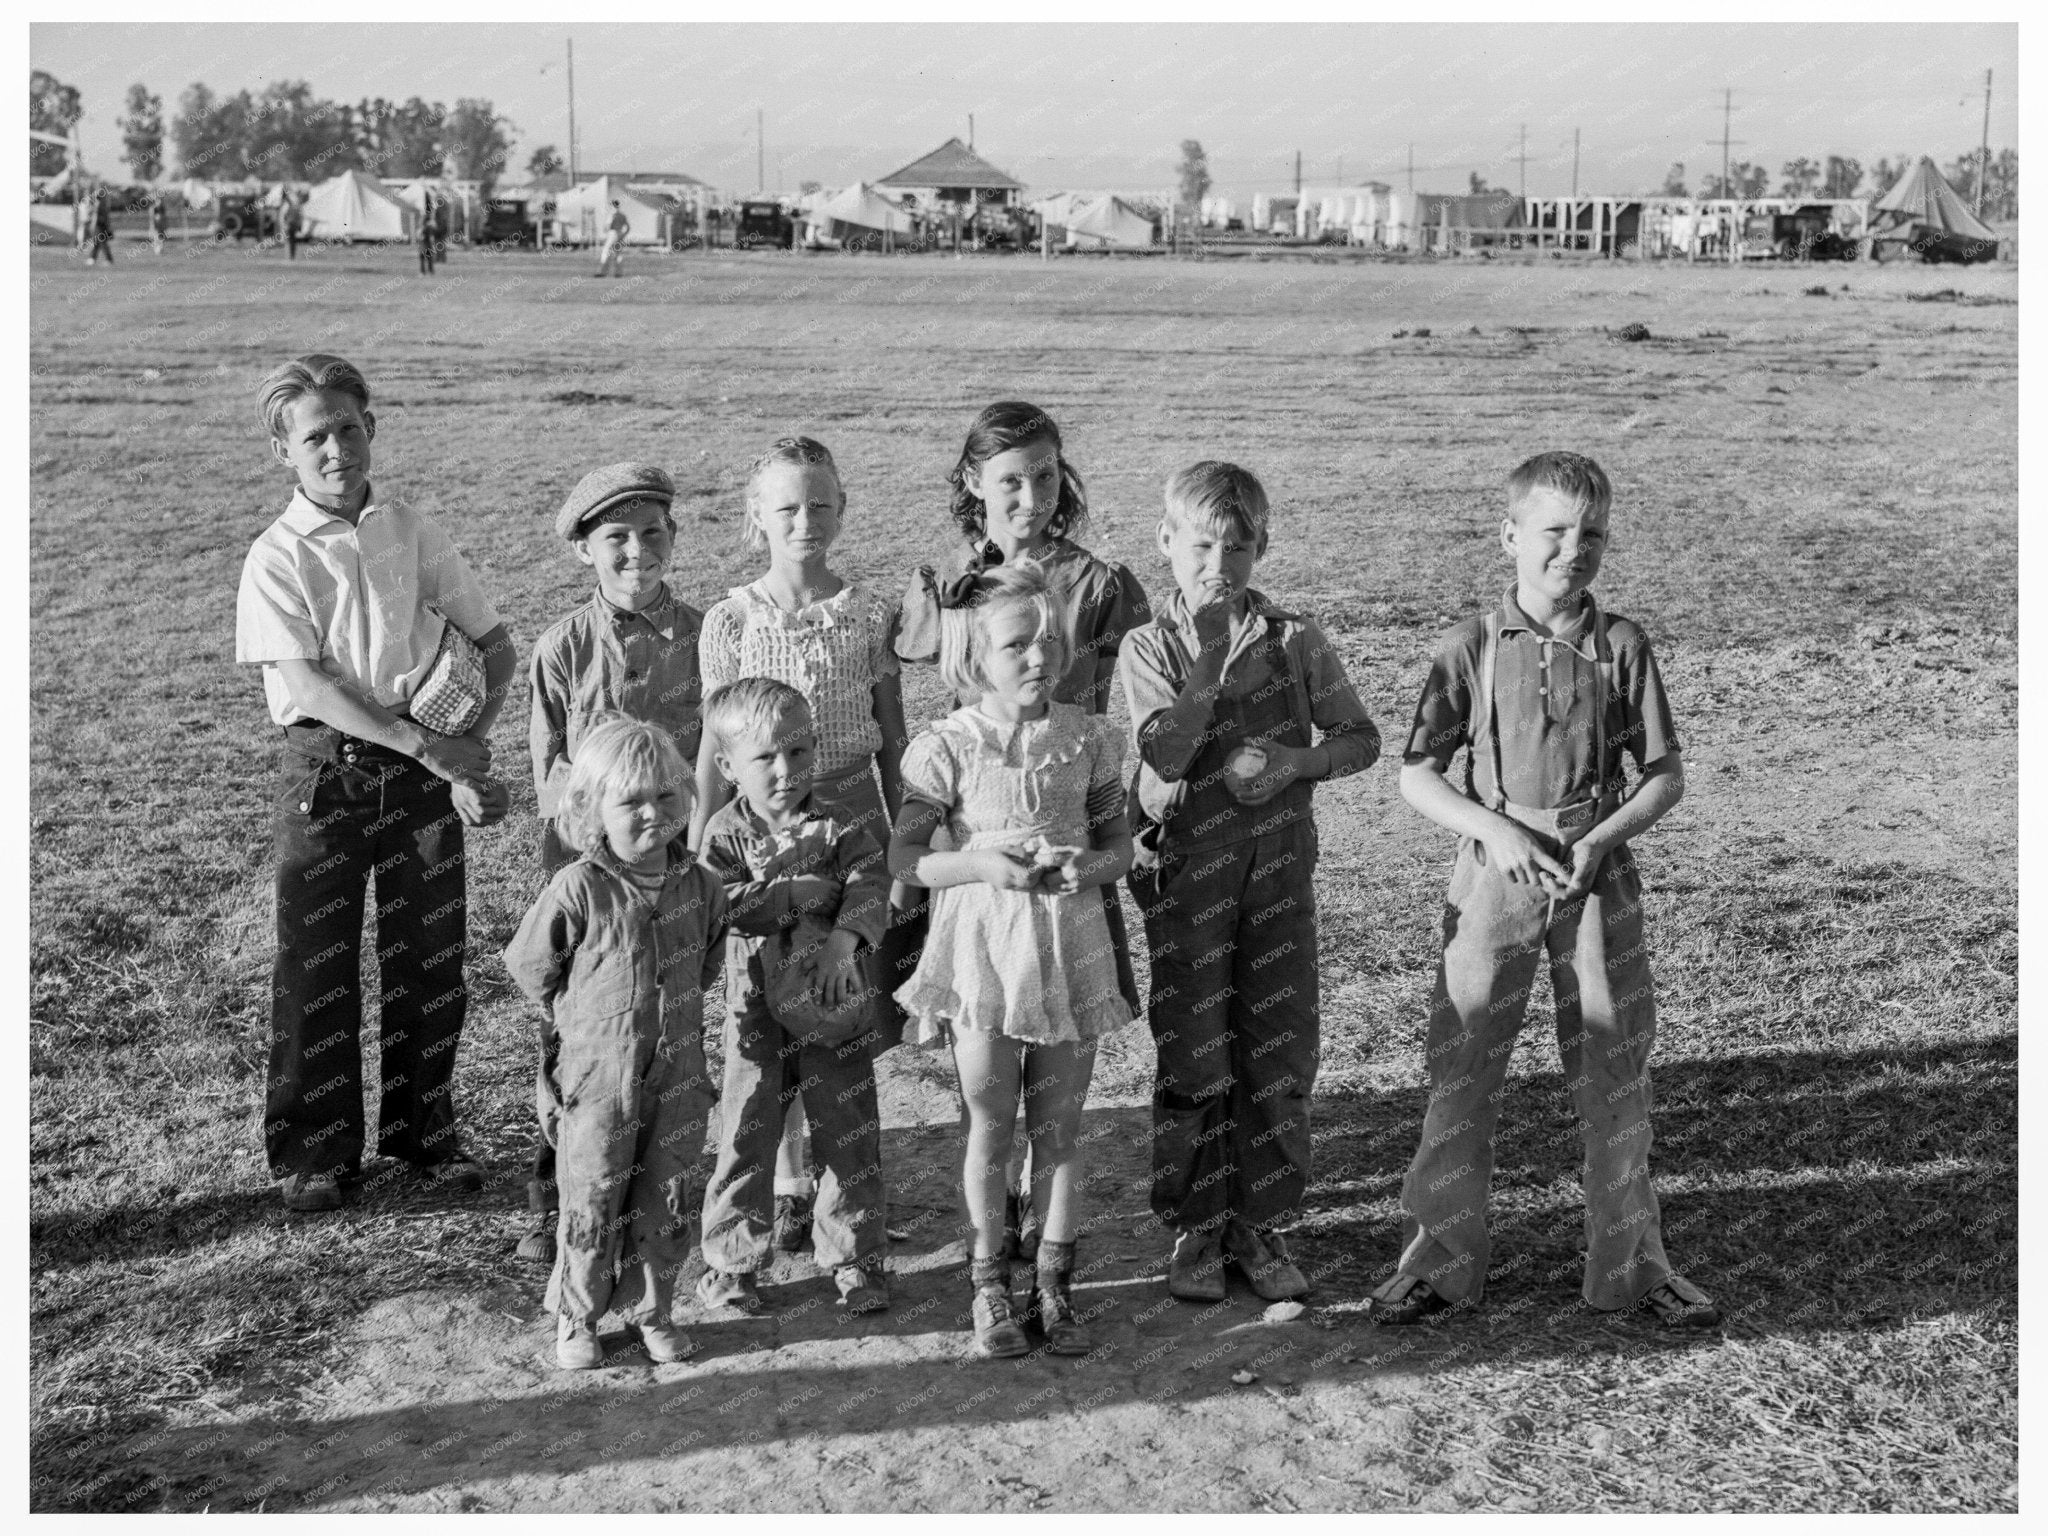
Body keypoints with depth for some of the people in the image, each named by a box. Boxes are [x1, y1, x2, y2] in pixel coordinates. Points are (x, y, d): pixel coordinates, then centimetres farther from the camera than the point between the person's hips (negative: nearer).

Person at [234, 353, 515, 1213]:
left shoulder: (412, 535, 5)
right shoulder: (276, 558, -5)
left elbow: (493, 643, 11)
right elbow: (307, 685, -15)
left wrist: (471, 743, -5)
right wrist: (427, 746, -21)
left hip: (424, 772, 3)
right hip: (325, 772, -3)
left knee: (429, 962, 9)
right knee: (315, 970, 3)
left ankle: (425, 1132, 24)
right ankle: (313, 1150, 17)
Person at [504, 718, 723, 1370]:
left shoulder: (699, 885, -3)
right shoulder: (578, 890, -15)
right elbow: (528, 965, -3)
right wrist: (574, 1023, 5)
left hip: (677, 1076, 3)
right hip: (598, 1077, -3)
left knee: (665, 1203, 13)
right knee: (592, 1205, 7)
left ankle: (652, 1310, 30)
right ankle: (576, 1318, 24)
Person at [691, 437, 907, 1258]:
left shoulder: (872, 615, 0)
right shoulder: (731, 621, -3)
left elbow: (892, 739, 7)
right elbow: (715, 745, 1)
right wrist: (699, 852, -1)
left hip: (852, 819, 1)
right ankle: (788, 1181, 18)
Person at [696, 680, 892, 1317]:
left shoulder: (839, 826, -2)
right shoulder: (725, 833, -3)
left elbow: (870, 883, -14)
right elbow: (717, 904, -17)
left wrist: (844, 939, -31)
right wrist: (802, 893, -21)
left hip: (832, 1000, 1)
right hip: (757, 1005, -1)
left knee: (849, 1133, 6)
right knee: (746, 1132, 4)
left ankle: (854, 1255, 19)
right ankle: (731, 1260, 17)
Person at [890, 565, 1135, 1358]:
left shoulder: (1087, 738, 0)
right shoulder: (949, 746, -8)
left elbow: (1119, 841, 8)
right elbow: (903, 856, -6)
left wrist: (1091, 866, -14)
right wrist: (982, 863, -21)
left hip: (1070, 948, 2)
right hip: (982, 947, -2)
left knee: (1059, 1128, 9)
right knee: (991, 1128, 7)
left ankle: (1053, 1282, 21)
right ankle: (990, 1281, 23)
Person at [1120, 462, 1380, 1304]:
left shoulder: (1294, 639, 4)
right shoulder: (1150, 647, -2)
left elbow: (1361, 738, 7)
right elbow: (1167, 756, -16)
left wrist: (1293, 763, -11)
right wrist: (1211, 656, -22)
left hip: (1279, 863, 2)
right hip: (1187, 865, -2)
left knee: (1280, 1052, 5)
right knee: (1193, 1055, 3)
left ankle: (1258, 1224, 19)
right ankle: (1195, 1228, 17)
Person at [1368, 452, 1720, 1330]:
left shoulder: (1621, 647, 0)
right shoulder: (1474, 648, -2)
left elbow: (1665, 775, 3)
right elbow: (1416, 776, -1)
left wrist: (1603, 838, -13)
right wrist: (1496, 830, -15)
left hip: (1597, 876, 1)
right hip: (1496, 874, -1)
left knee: (1614, 1074, 7)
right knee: (1461, 1070, 3)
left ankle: (1631, 1262, 22)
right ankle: (1440, 1258, 17)